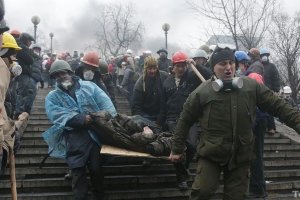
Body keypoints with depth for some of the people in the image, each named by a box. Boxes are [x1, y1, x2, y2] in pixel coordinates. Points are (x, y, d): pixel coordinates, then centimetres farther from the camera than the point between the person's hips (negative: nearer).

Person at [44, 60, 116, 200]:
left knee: (96, 168, 4)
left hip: (95, 132, 1)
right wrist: (80, 119, -20)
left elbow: (105, 103, 2)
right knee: (78, 170, -3)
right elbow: (55, 114, -10)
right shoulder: (52, 97, 9)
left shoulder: (89, 86, 11)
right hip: (74, 137, -1)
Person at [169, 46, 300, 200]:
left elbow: (278, 107, 4)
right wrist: (177, 149, 3)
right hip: (211, 153, -2)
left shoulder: (252, 87, -1)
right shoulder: (202, 92, -7)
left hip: (240, 154, 2)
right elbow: (184, 121, 2)